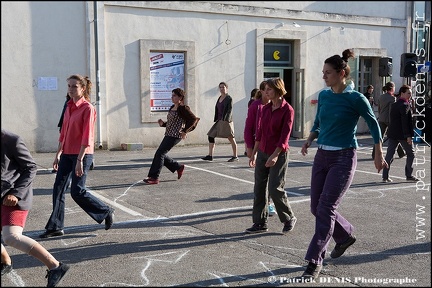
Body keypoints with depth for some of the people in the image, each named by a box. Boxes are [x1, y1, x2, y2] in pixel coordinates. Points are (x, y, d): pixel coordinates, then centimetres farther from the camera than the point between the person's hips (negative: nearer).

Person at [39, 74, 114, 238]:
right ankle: (55, 227, 14)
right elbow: (64, 132, 17)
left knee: (77, 192, -5)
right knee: (58, 188, 5)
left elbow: (87, 137, -17)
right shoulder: (69, 107, 12)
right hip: (67, 154, 8)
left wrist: (80, 160, -21)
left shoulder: (88, 108, -12)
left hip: (82, 154, -8)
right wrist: (58, 154, 17)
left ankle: (106, 212, 15)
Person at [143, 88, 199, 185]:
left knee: (159, 154, -12)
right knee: (161, 154, 10)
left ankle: (154, 178, -6)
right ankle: (178, 167, 26)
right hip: (168, 135, 10)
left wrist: (185, 131, -18)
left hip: (175, 136, -10)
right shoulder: (172, 107, 16)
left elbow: (194, 119, -15)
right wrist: (163, 124, 5)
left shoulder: (183, 108, -10)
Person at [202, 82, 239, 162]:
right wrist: (216, 120, 15)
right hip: (219, 121, 8)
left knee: (231, 138, -2)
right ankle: (210, 156, 4)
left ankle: (235, 156, 7)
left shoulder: (229, 98, -6)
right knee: (211, 136, 2)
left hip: (226, 121, -8)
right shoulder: (220, 98, 15)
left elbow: (229, 110, -13)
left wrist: (226, 120, -23)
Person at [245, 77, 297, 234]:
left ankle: (289, 218, 16)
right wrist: (254, 153, 13)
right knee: (259, 188, 5)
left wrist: (275, 155, -21)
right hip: (262, 153, 7)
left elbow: (285, 136, -15)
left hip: (279, 154, -6)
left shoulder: (287, 110, -10)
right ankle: (260, 223, 14)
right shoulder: (265, 108, 9)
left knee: (275, 188, -6)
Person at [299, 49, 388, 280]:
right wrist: (309, 140, 0)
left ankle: (314, 261, -2)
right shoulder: (323, 95, 6)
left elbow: (373, 124, 0)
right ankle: (345, 235, 36)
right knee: (316, 207, 10)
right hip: (322, 156, 7)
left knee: (325, 208, -10)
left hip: (343, 158, -7)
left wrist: (379, 155, 3)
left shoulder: (355, 98, -10)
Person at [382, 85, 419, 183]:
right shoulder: (405, 105, -13)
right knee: (411, 154, 8)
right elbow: (405, 122, -18)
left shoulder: (394, 104, 11)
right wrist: (408, 136, -18)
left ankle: (385, 176, 5)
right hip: (402, 134, -7)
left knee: (389, 154, 6)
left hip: (392, 133, 7)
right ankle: (408, 175, 12)